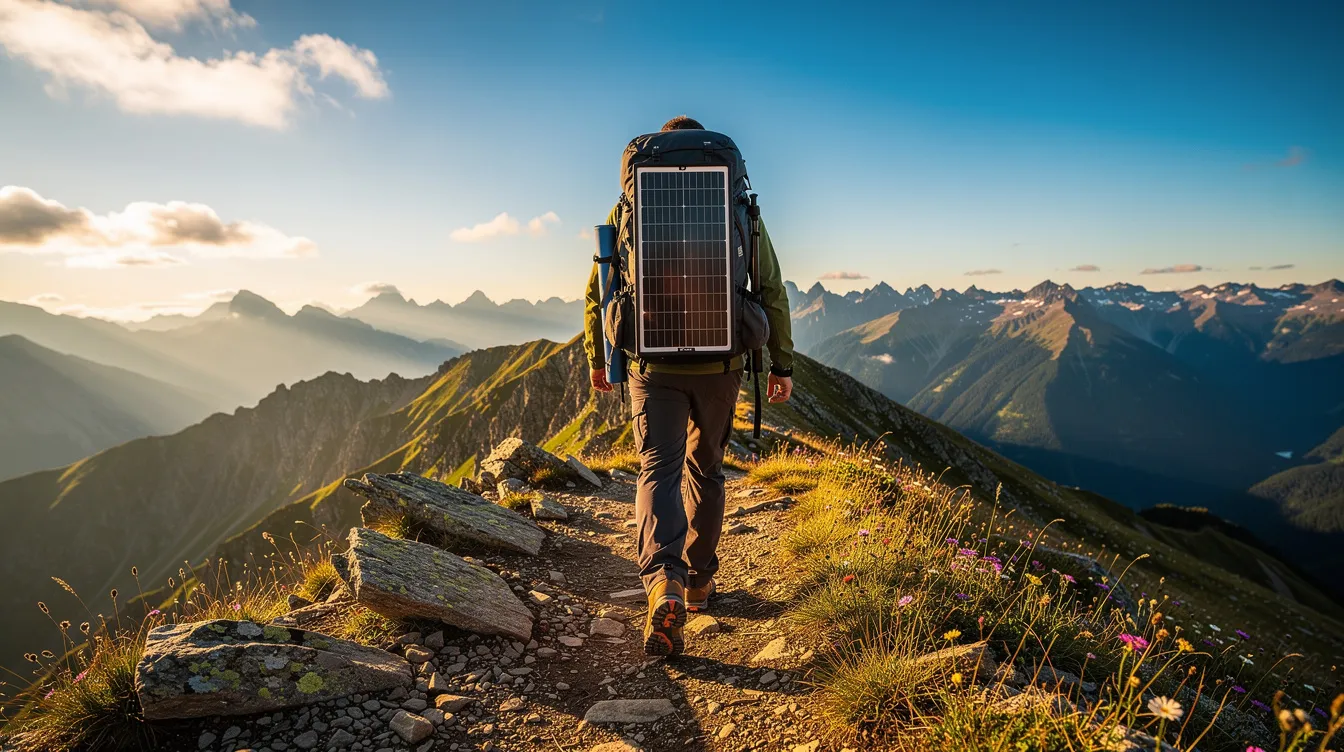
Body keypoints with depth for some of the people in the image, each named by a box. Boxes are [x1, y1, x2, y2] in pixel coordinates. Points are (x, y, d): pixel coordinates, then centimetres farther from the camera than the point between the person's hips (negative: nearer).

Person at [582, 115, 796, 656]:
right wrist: (782, 364, 7)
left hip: (654, 367, -1)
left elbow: (598, 291, 5)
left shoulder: (629, 208, 3)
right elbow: (771, 291, 0)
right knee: (705, 470, 17)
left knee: (658, 470, 0)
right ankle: (698, 579, 29)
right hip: (719, 366, 1)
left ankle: (664, 582, -23)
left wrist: (596, 357, 17)